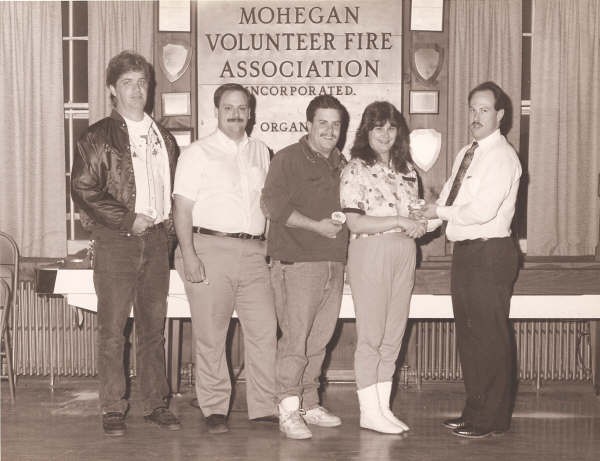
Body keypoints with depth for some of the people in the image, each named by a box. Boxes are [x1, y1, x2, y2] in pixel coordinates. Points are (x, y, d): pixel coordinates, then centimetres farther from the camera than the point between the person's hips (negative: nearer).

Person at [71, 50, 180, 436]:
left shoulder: (164, 137, 14)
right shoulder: (98, 138, -2)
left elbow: (175, 185, 23)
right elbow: (83, 190, -9)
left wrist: (169, 223, 7)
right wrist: (128, 220, -12)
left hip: (156, 240, 4)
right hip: (116, 243, -4)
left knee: (154, 328, 9)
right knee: (113, 330, -1)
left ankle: (156, 403, 17)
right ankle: (114, 409, 7)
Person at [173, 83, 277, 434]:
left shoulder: (260, 152, 16)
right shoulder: (198, 153, 2)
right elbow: (183, 209, -3)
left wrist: (271, 247, 12)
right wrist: (189, 256, -13)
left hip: (254, 251, 4)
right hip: (211, 248, -4)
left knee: (265, 329, -1)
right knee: (210, 333, 0)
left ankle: (265, 406, 8)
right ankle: (215, 410, 9)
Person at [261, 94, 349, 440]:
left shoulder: (341, 164, 19)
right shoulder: (288, 159, -2)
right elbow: (272, 203, -12)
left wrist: (344, 222, 8)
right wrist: (316, 226, -14)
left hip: (334, 262, 7)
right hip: (297, 260, -6)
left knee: (319, 339, 10)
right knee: (296, 338, -9)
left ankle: (310, 405, 18)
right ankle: (289, 411, -5)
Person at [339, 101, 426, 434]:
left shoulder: (406, 169, 14)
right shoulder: (356, 170, -6)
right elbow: (355, 222, -12)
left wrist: (420, 221, 3)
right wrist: (400, 221, -15)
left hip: (404, 253, 6)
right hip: (371, 253, -6)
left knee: (393, 335, 8)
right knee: (371, 335, -2)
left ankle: (383, 407, 16)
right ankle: (369, 411, 5)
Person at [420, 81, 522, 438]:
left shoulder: (502, 156, -13)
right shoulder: (466, 154, 15)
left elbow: (482, 210, -22)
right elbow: (447, 200, 18)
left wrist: (441, 211, -11)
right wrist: (424, 219, 0)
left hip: (490, 254, -9)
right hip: (465, 252, 9)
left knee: (490, 337, -1)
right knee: (468, 334, 14)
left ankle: (493, 419, 9)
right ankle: (475, 410, 26)